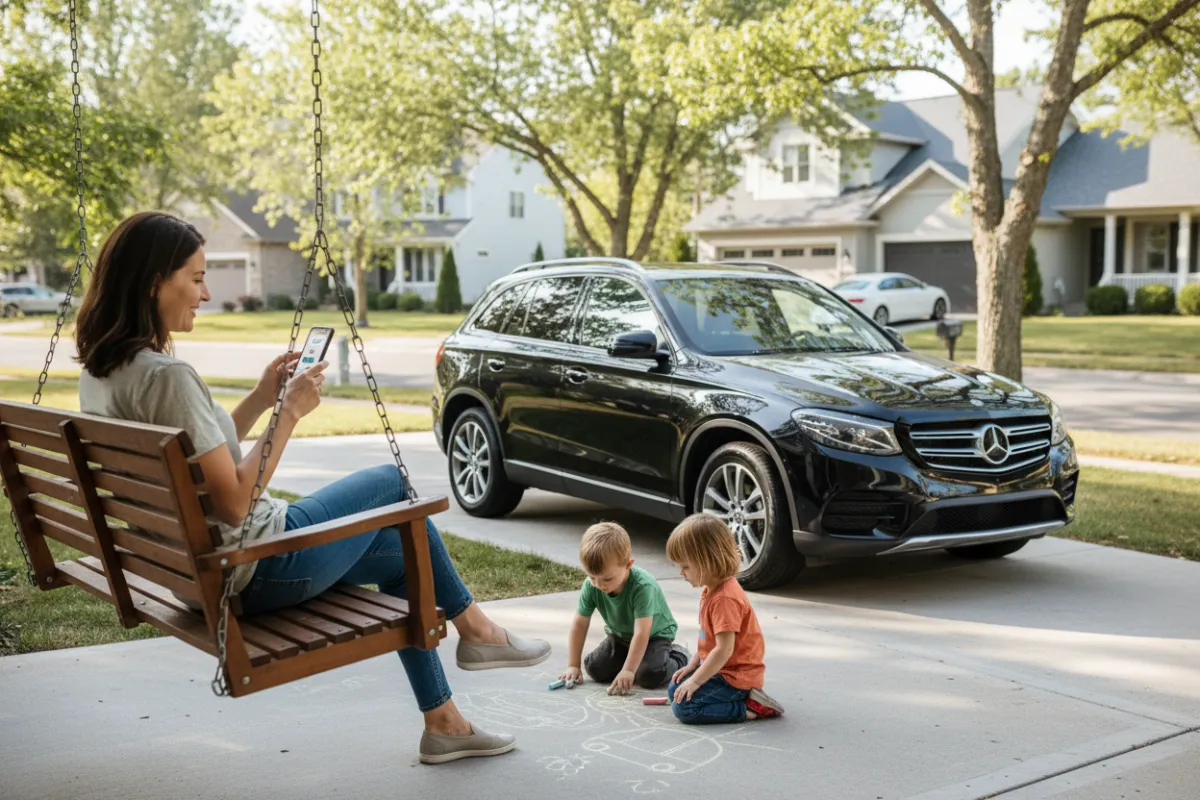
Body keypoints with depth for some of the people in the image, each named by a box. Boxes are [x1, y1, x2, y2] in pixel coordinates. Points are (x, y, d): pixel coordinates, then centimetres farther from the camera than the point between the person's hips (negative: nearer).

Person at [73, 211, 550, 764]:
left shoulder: (99, 371, 5)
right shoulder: (166, 376, -26)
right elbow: (235, 503, -25)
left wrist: (262, 398, 8)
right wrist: (289, 413, -17)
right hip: (253, 572, -9)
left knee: (399, 549, 21)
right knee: (391, 483, 11)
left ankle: (444, 724, 28)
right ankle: (475, 629, 28)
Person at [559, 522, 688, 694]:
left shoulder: (643, 586, -37)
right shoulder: (591, 586, -22)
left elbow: (642, 633, -38)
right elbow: (579, 624, -13)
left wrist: (628, 670, -41)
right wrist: (573, 665, -15)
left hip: (654, 635, -5)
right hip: (620, 636, 5)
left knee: (650, 675, -29)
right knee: (595, 668, -15)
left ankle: (677, 656, 4)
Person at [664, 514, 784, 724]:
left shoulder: (724, 599, -24)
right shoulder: (711, 590, 9)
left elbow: (724, 650, -27)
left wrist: (695, 680, -22)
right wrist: (692, 666, 10)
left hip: (735, 677, -11)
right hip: (722, 670, 11)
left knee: (683, 707, -19)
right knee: (674, 690, 17)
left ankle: (749, 708, -11)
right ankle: (745, 697, 9)